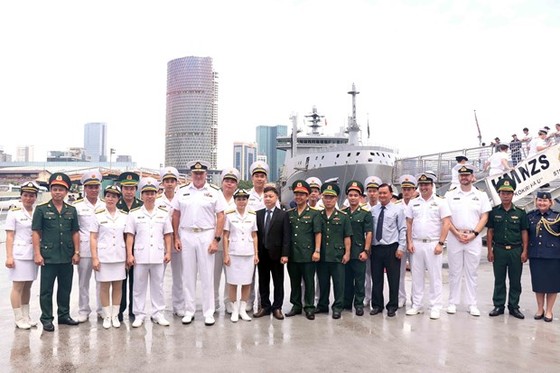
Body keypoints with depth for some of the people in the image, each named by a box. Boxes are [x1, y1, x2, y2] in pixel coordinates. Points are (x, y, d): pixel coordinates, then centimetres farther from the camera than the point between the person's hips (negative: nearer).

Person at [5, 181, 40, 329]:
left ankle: (26, 316, 21)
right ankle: (19, 319, 11)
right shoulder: (14, 212, -4)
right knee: (18, 286, 2)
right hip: (19, 254, -4)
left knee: (28, 286, 12)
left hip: (33, 254, 4)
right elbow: (9, 236, -5)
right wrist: (9, 256, -11)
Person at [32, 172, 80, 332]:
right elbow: (36, 232, -3)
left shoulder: (71, 210, 8)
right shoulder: (41, 209, -1)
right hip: (48, 257, -3)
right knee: (46, 290, 5)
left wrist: (76, 252, 3)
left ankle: (64, 315, 27)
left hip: (67, 257, 3)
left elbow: (75, 232, 9)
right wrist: (37, 253, -9)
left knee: (65, 288, 13)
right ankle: (46, 319, 17)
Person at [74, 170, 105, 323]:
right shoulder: (77, 206, 3)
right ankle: (83, 311, 17)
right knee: (83, 281, 5)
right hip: (84, 248, -1)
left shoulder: (105, 206, 8)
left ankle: (102, 309, 17)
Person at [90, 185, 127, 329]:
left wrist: (128, 256, 3)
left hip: (119, 257, 2)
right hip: (103, 257, -2)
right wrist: (94, 258, -7)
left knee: (118, 286, 7)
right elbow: (93, 238, -1)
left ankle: (115, 315, 18)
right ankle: (107, 316, 17)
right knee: (104, 286, 5)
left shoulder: (124, 216, 5)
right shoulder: (98, 216, 0)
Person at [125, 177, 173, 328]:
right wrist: (129, 254, -5)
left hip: (158, 256, 1)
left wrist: (168, 252, 2)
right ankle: (139, 315, 17)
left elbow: (167, 235, 8)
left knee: (158, 285, 9)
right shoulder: (134, 213, 3)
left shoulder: (163, 213, 7)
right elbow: (130, 236, 1)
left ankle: (158, 314, 20)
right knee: (139, 286, 6)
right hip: (140, 256, -1)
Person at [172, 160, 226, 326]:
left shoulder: (214, 192, -1)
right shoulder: (182, 191, 6)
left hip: (206, 236, -2)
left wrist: (216, 240, -8)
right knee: (188, 275, 10)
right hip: (186, 235, 2)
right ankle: (189, 311, 22)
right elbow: (176, 214, 9)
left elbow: (221, 216, -3)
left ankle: (209, 312, 14)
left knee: (207, 275, 4)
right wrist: (176, 237, 3)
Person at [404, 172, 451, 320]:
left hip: (433, 244, -3)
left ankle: (435, 307, 10)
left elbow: (446, 224, -4)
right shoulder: (413, 203, 10)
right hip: (416, 244, 3)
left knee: (435, 277, 2)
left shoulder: (440, 202, 0)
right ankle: (416, 305, 18)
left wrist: (440, 243, -11)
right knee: (417, 276, 9)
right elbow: (408, 223, 10)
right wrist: (409, 242, 2)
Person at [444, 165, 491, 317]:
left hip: (474, 238, 0)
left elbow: (484, 217, 3)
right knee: (454, 272, 6)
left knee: (471, 272, 6)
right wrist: (457, 233, -9)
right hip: (454, 237, 0)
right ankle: (453, 303, 14)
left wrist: (474, 234, -9)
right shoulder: (450, 195, 4)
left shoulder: (481, 195, 6)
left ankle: (472, 304, 14)